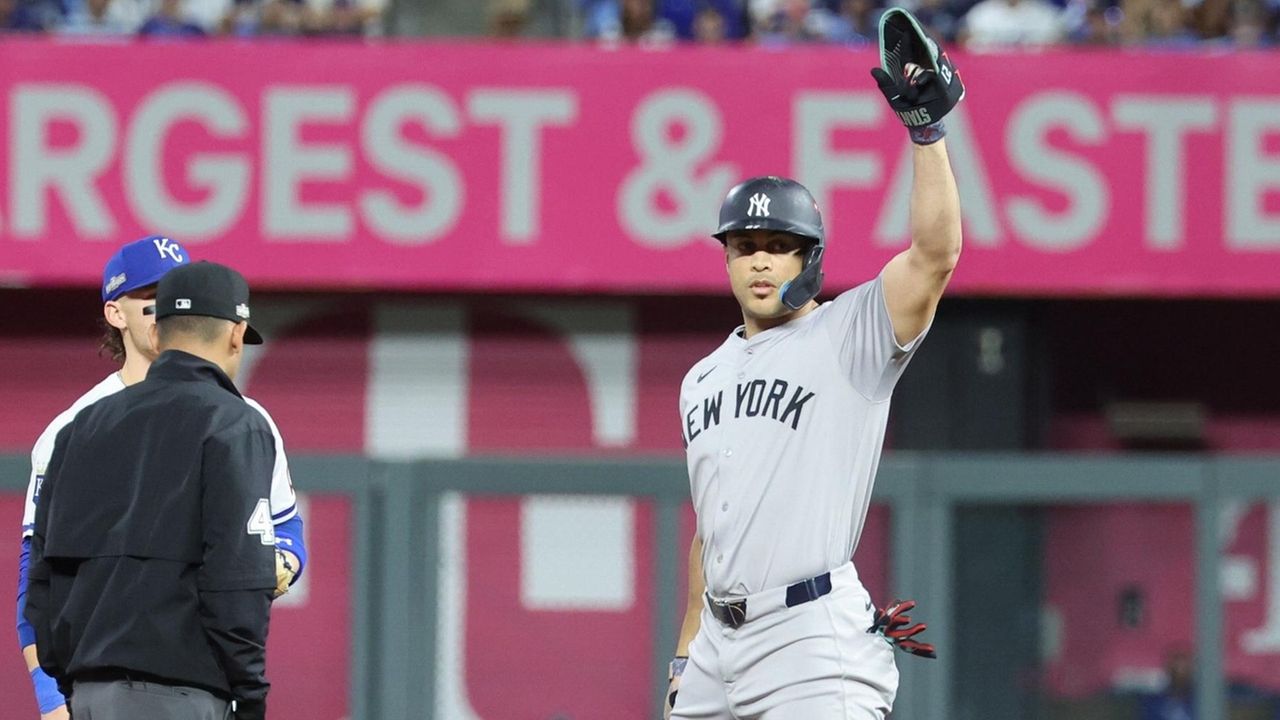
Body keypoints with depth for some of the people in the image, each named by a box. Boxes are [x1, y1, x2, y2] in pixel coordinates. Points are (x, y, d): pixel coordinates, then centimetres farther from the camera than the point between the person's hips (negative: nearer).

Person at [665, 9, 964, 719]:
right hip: (721, 637, 7)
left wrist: (926, 129, -25)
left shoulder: (849, 336, 0)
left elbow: (936, 254, -17)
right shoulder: (704, 380, 20)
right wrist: (686, 652, 21)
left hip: (813, 641, -7)